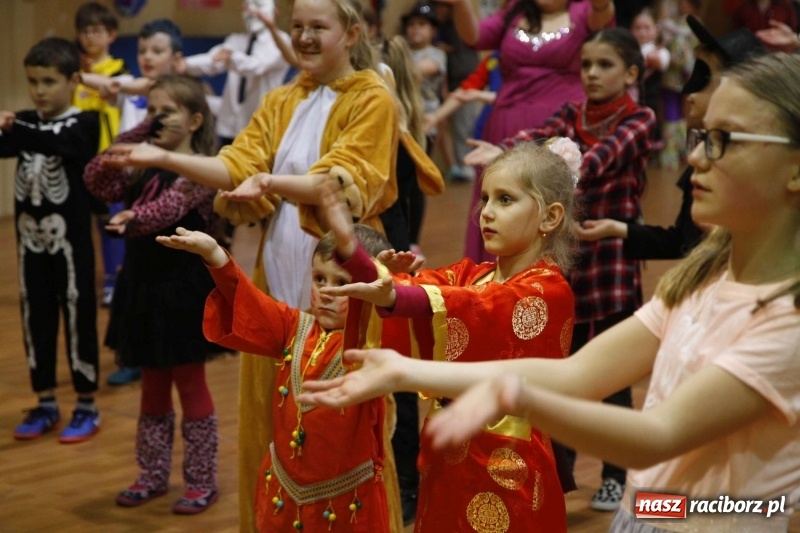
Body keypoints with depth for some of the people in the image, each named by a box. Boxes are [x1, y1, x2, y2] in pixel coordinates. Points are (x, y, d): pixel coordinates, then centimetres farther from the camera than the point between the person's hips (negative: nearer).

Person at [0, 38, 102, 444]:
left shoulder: (84, 123, -7)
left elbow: (54, 142, -27)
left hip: (70, 238, -5)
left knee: (78, 316, 2)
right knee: (35, 318, 11)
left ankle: (86, 406, 12)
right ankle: (45, 404, 22)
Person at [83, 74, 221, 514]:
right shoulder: (143, 166, 8)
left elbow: (170, 206, -29)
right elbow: (97, 182, -5)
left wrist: (133, 217, -47)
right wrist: (134, 136, -8)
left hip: (183, 289, -7)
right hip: (143, 284, 7)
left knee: (190, 386, 4)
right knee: (152, 386, 16)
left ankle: (202, 481, 14)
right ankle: (153, 475, 26)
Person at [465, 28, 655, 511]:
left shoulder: (640, 119, -5)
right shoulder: (573, 113, 7)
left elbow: (608, 152, -26)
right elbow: (543, 136, -14)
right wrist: (503, 150, -37)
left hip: (613, 254, -4)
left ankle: (616, 477, 16)